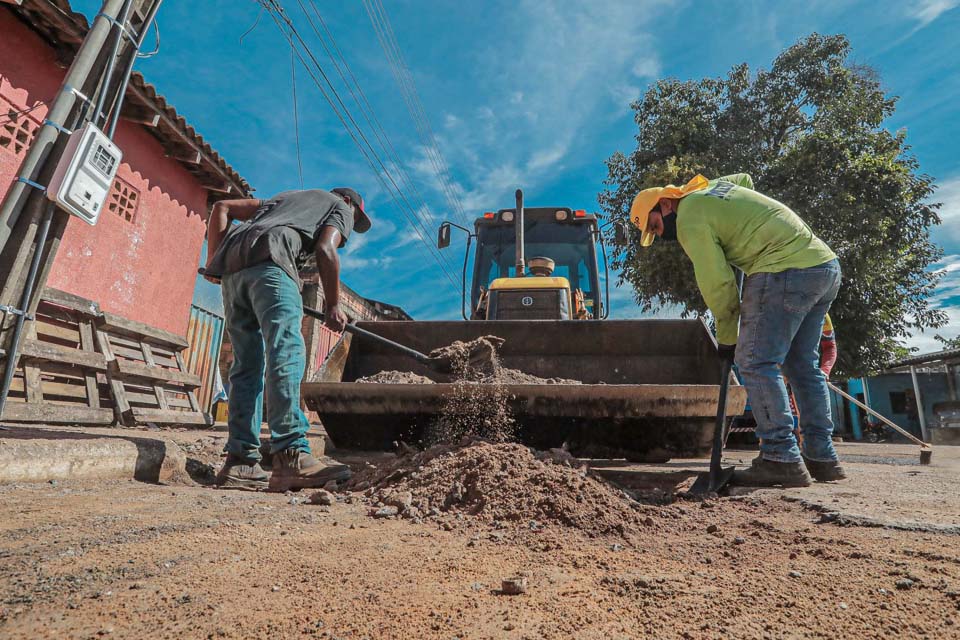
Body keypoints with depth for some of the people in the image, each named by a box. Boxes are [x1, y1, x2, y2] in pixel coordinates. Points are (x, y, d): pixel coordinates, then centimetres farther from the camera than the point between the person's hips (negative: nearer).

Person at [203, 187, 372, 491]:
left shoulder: (284, 197, 40)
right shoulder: (341, 207, 21)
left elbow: (222, 207, 31)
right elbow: (325, 249, 0)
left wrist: (214, 259, 20)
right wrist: (333, 305, 4)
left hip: (232, 266, 7)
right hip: (269, 261, -7)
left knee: (247, 365, 5)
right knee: (286, 354, -19)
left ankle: (239, 463, 1)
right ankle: (291, 457, -30)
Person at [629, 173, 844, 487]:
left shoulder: (690, 218, -9)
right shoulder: (710, 187, 19)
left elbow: (716, 282, -9)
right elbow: (745, 179, 43)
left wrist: (727, 336, 1)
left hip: (788, 272, -10)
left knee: (756, 362, -8)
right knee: (801, 364, 13)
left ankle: (781, 458, -9)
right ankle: (821, 457, 18)